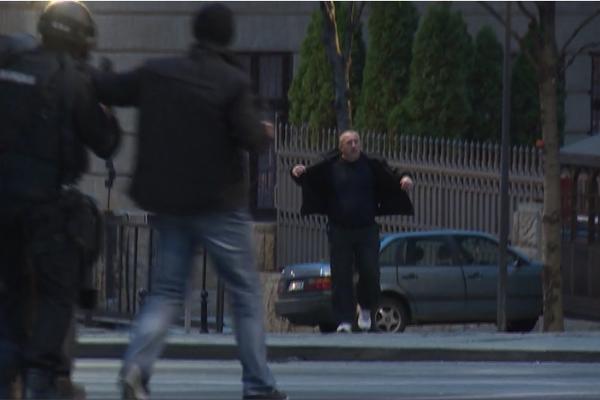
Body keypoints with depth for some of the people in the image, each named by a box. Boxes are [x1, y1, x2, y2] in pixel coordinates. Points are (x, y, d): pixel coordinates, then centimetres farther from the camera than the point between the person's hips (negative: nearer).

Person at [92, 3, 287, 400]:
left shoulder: (156, 73, 1)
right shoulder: (233, 83, -12)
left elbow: (107, 90, 5)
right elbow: (251, 138, -16)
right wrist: (266, 133, 6)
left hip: (168, 201, 4)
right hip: (218, 203, -4)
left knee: (167, 291, 9)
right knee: (246, 293, 8)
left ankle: (136, 365, -14)